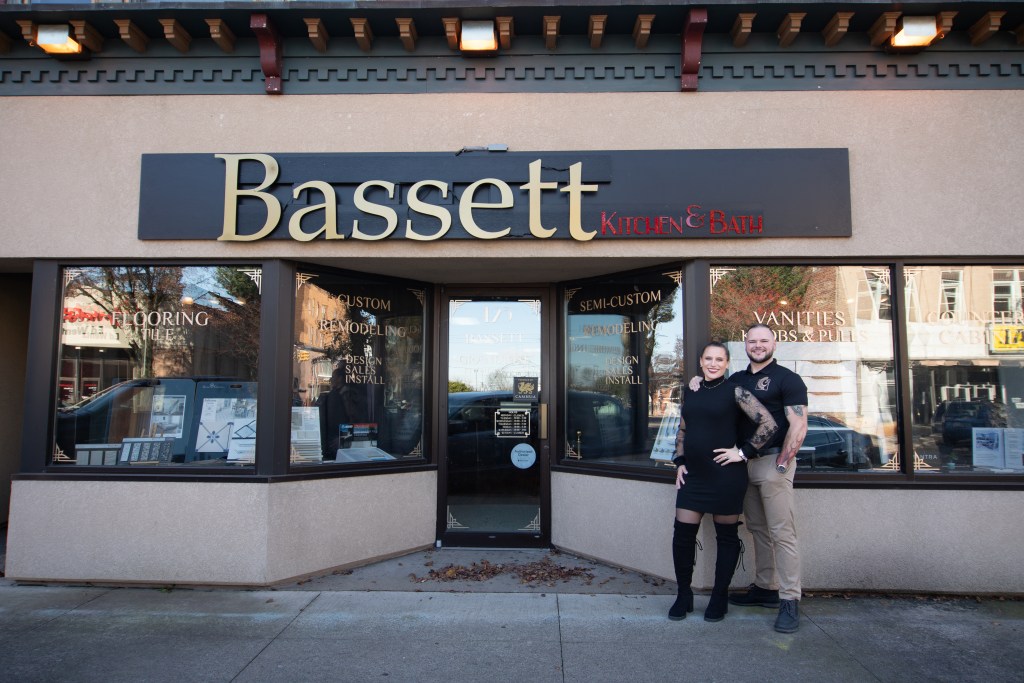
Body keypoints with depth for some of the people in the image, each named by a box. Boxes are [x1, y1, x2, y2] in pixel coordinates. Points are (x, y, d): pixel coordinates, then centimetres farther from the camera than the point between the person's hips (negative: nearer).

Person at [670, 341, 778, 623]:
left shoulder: (735, 392, -6)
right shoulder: (690, 392, 11)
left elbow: (769, 425, -11)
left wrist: (742, 452, -11)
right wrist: (679, 462, 9)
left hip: (725, 476, -5)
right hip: (693, 476, 5)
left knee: (726, 536, 8)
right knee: (682, 534, 4)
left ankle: (719, 598, 22)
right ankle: (684, 595, 19)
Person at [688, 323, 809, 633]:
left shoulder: (786, 378, -4)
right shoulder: (737, 380, 15)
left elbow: (799, 425, -11)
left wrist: (782, 464, -16)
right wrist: (698, 383, 7)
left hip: (773, 461, -7)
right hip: (745, 462, 7)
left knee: (781, 532, -6)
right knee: (757, 529, 13)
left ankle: (789, 600, -2)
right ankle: (765, 588, 23)